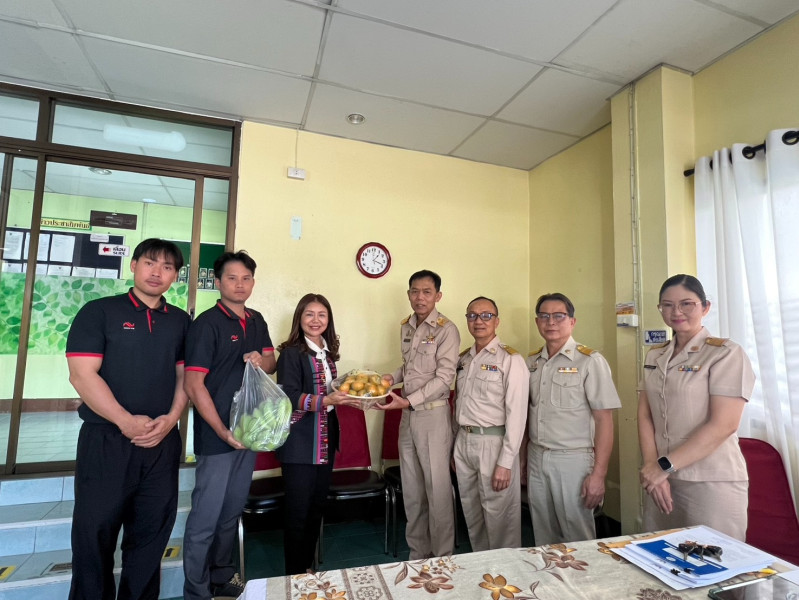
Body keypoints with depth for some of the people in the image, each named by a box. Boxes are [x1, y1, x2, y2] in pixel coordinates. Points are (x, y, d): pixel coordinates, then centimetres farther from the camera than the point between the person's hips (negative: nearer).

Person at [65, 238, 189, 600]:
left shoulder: (181, 321, 9)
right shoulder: (98, 312, -1)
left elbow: (185, 376, 8)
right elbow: (82, 375, -9)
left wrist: (171, 418, -8)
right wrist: (126, 421, -16)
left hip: (163, 444, 3)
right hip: (106, 441, -3)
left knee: (151, 535, 13)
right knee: (94, 534, 9)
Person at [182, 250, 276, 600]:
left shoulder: (257, 321, 8)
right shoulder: (207, 323, -13)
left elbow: (272, 363, 16)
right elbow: (194, 385, -16)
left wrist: (262, 360, -8)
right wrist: (223, 431, -17)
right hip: (217, 436, -6)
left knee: (232, 511, 19)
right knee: (205, 517, 5)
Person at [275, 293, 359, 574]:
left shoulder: (328, 352, 9)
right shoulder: (291, 352, -12)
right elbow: (289, 397, -20)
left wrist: (348, 398, 5)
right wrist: (326, 401, -30)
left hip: (325, 440, 7)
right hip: (299, 443, -6)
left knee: (317, 506, 16)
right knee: (298, 510, 4)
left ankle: (309, 566, 34)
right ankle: (295, 573, 24)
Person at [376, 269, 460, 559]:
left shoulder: (446, 329, -11)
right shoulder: (406, 326, 10)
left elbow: (444, 378, -16)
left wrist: (409, 401, -22)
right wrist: (391, 377, 3)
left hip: (433, 414, -6)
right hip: (408, 415, 7)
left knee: (437, 489, 4)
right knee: (411, 490, 15)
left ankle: (442, 559, 22)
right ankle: (418, 553, 32)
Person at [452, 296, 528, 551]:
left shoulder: (510, 359, -11)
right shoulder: (463, 359, 9)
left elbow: (516, 414, -15)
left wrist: (505, 463, -17)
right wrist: (454, 446, 13)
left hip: (493, 442, -6)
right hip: (463, 442, 7)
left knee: (499, 515, 6)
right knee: (471, 513, 19)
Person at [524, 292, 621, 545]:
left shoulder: (590, 361, -9)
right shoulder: (531, 362, 6)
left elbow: (604, 420, -11)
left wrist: (598, 474, -14)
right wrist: (523, 459, 9)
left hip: (573, 459, -5)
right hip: (536, 458, 5)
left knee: (577, 539, 8)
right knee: (543, 536, 17)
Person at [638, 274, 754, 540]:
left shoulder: (726, 353, -8)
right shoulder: (654, 357, 8)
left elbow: (723, 425, -16)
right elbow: (644, 415, 5)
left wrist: (665, 465, -16)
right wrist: (652, 467, -8)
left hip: (712, 484, -5)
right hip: (661, 479, 5)